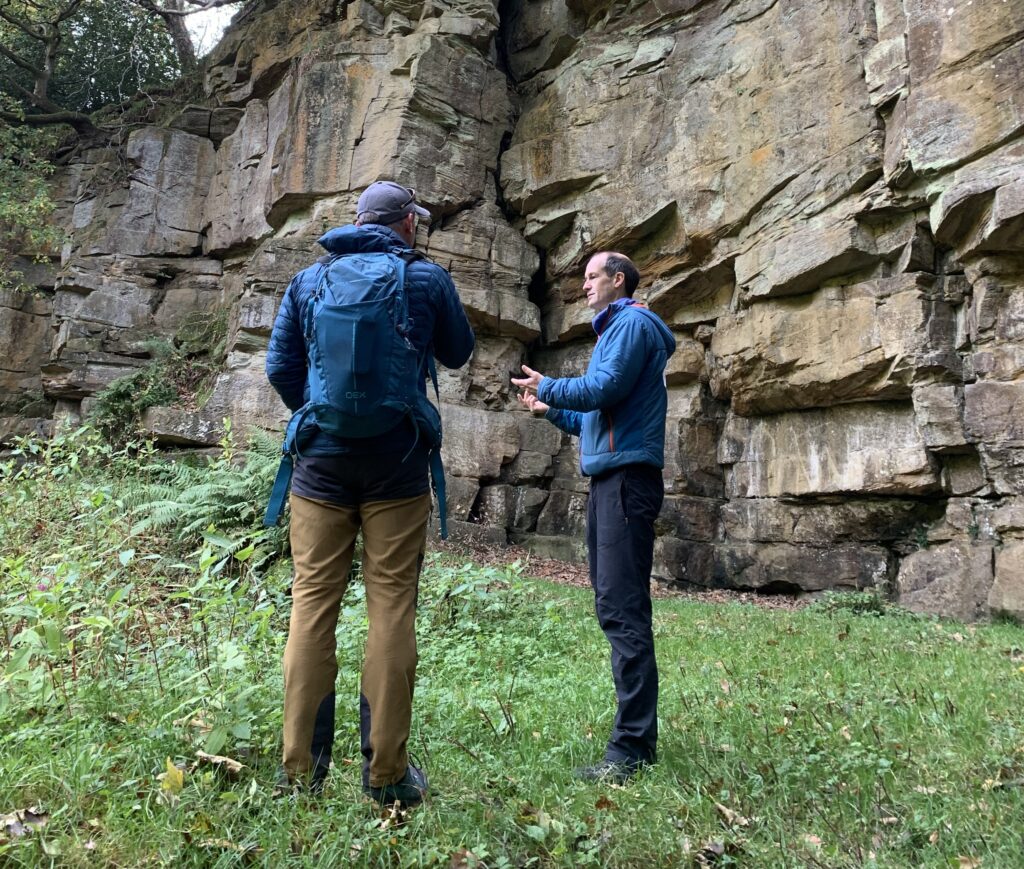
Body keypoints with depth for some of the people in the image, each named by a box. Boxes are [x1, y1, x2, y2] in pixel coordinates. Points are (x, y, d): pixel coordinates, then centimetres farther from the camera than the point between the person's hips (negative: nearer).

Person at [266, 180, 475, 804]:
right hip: (397, 463, -2)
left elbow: (280, 367, 8)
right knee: (392, 608, 2)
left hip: (322, 460, 3)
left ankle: (301, 769, 11)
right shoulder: (426, 278, 1)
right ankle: (386, 771, 9)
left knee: (313, 604, 6)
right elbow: (458, 353, 14)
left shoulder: (309, 279, 9)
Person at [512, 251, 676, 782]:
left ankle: (632, 747, -8)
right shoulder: (612, 331, 26)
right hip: (606, 478, 10)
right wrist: (551, 411, 23)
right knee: (613, 608, 11)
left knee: (623, 612, -12)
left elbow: (605, 390, -16)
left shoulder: (633, 322, -4)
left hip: (626, 477, -10)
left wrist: (547, 387, -2)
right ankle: (635, 733, 20)